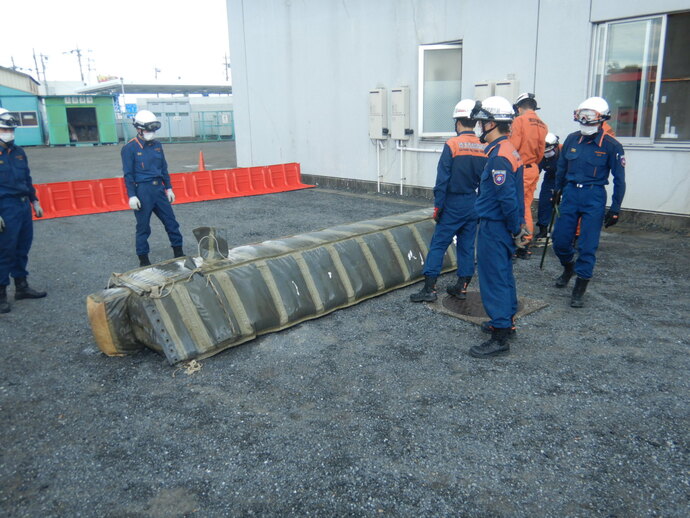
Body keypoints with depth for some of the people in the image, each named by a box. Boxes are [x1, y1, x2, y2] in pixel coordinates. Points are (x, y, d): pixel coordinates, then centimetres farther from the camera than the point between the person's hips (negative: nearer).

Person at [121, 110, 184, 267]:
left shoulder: (157, 145, 10)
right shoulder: (130, 148, -6)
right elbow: (128, 174, -7)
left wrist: (169, 188, 14)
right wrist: (132, 196, -12)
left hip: (158, 189, 5)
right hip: (142, 191, -5)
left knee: (171, 221, 7)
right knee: (143, 227, 3)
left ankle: (178, 252, 20)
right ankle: (143, 260, 15)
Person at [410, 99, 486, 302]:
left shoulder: (452, 145, -12)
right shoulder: (484, 148, 2)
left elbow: (442, 180, -13)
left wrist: (437, 206, -6)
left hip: (453, 204, -5)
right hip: (474, 205, 5)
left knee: (438, 245, 0)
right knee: (467, 246, 12)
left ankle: (429, 288, -2)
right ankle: (462, 287, 19)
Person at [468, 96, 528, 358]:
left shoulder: (499, 156, -21)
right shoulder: (509, 150, 11)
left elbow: (508, 199, -24)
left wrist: (515, 229, -13)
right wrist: (517, 227, 17)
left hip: (494, 228, -10)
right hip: (503, 227, 10)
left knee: (494, 280, -4)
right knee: (503, 276, 20)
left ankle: (500, 338, 4)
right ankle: (506, 322, 34)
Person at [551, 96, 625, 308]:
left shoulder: (611, 146, -7)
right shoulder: (572, 139, 2)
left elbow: (619, 179, -3)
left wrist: (615, 209, -5)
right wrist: (558, 190, 24)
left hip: (594, 197, -3)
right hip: (570, 194, 4)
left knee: (587, 246, -2)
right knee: (560, 241, 6)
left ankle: (579, 291, 7)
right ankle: (568, 268, 38)